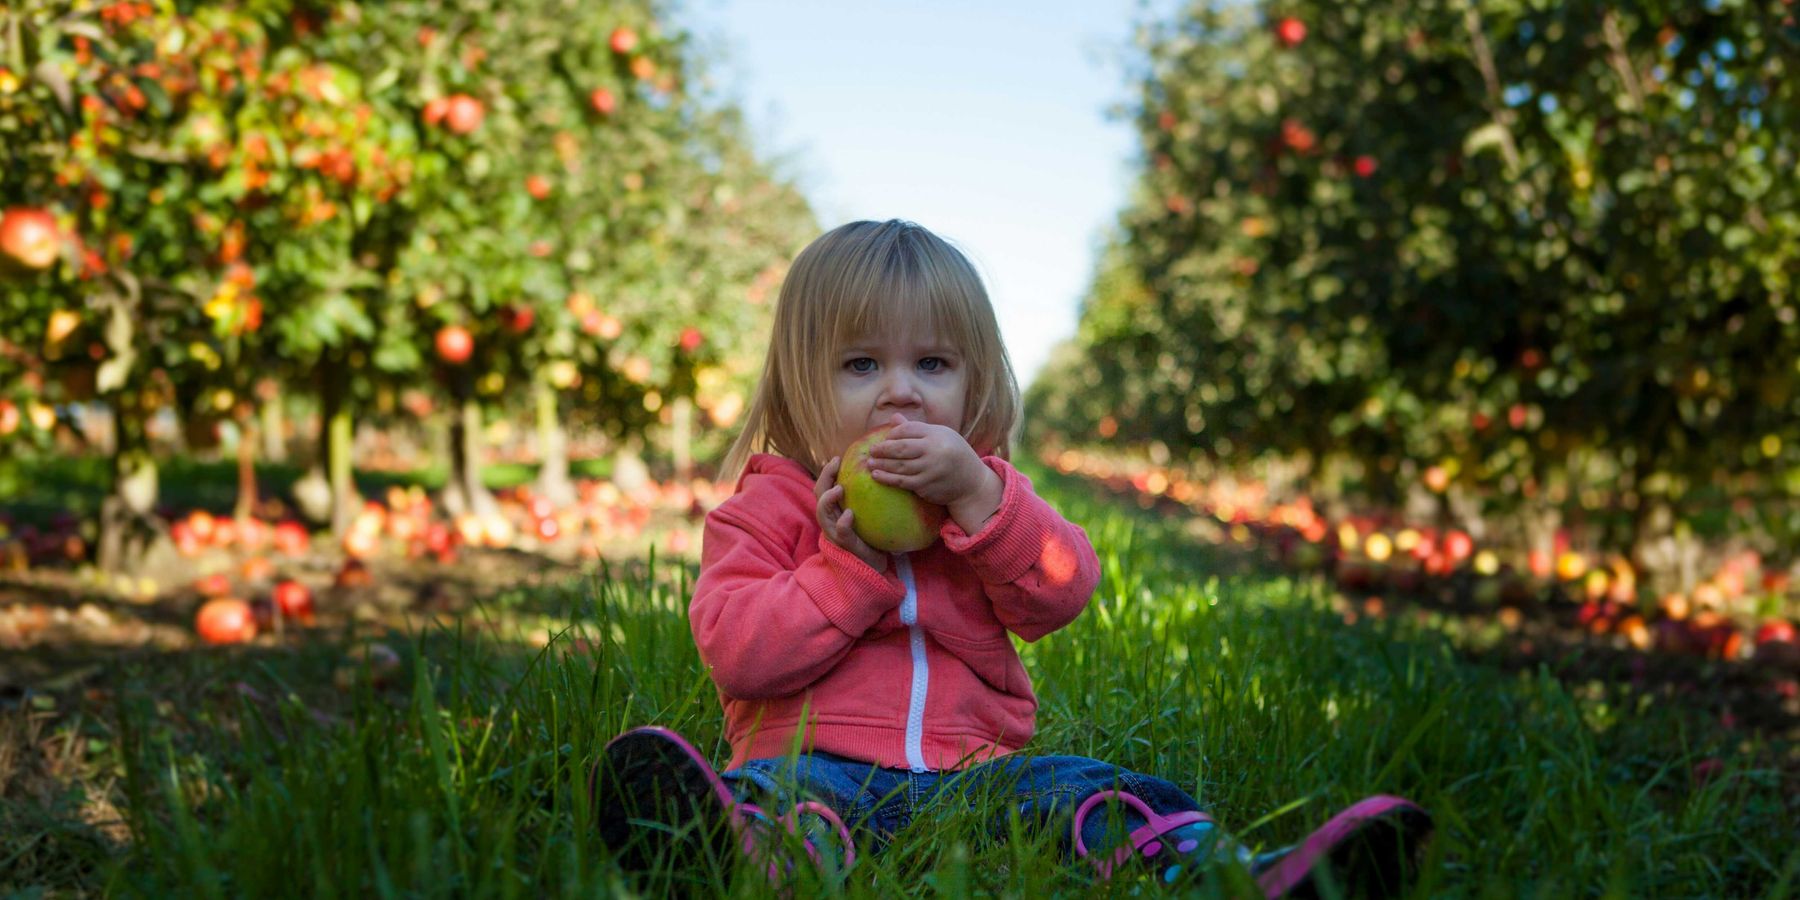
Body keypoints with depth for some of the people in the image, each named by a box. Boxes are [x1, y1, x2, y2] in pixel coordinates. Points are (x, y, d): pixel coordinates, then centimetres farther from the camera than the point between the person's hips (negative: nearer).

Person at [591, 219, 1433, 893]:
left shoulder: (985, 493, 18)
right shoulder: (767, 509, 9)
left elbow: (1062, 595, 1)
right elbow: (735, 653, -4)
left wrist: (976, 496, -12)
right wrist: (847, 564, -13)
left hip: (969, 767, 4)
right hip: (818, 761, -3)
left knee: (1107, 795, -22)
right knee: (770, 793, -37)